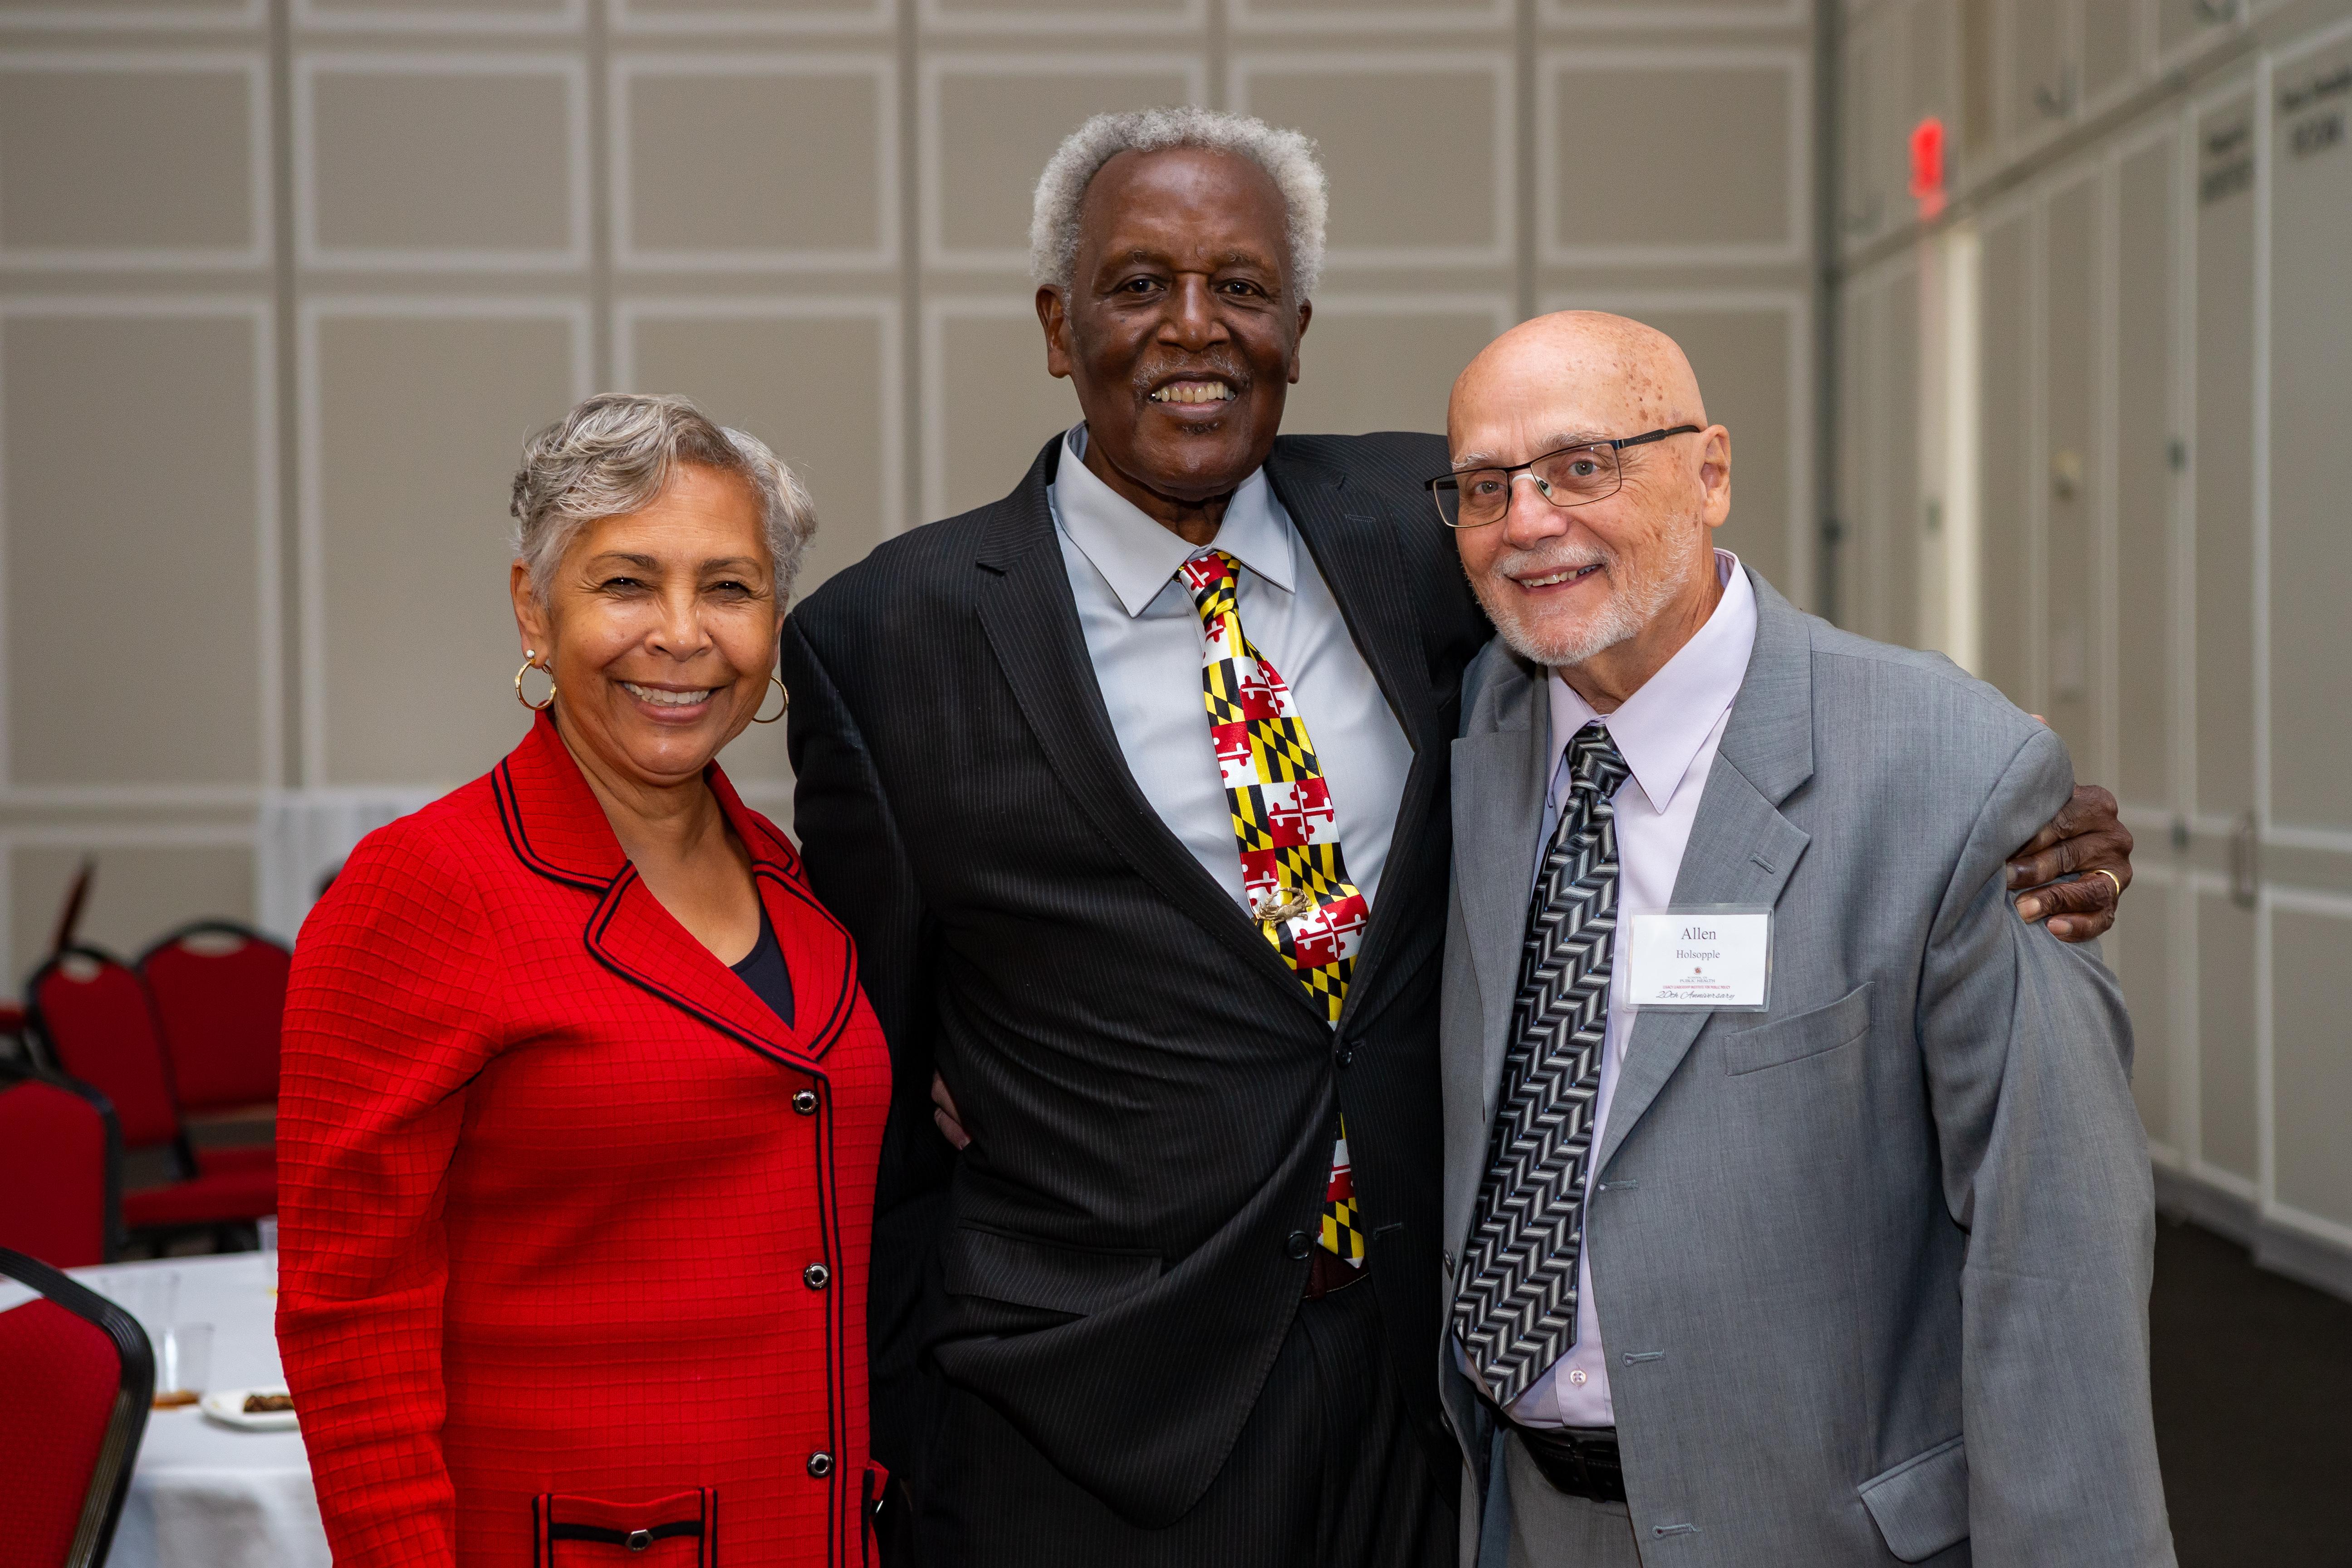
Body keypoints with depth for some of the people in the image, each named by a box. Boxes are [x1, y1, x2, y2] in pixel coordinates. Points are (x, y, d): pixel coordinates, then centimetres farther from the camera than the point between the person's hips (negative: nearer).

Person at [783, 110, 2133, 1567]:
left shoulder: (1420, 530, 0)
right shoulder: (893, 638, -7)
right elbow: (871, 1089, 0)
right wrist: (888, 1444, 0)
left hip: (1429, 1390, 3)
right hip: (1090, 1431, -3)